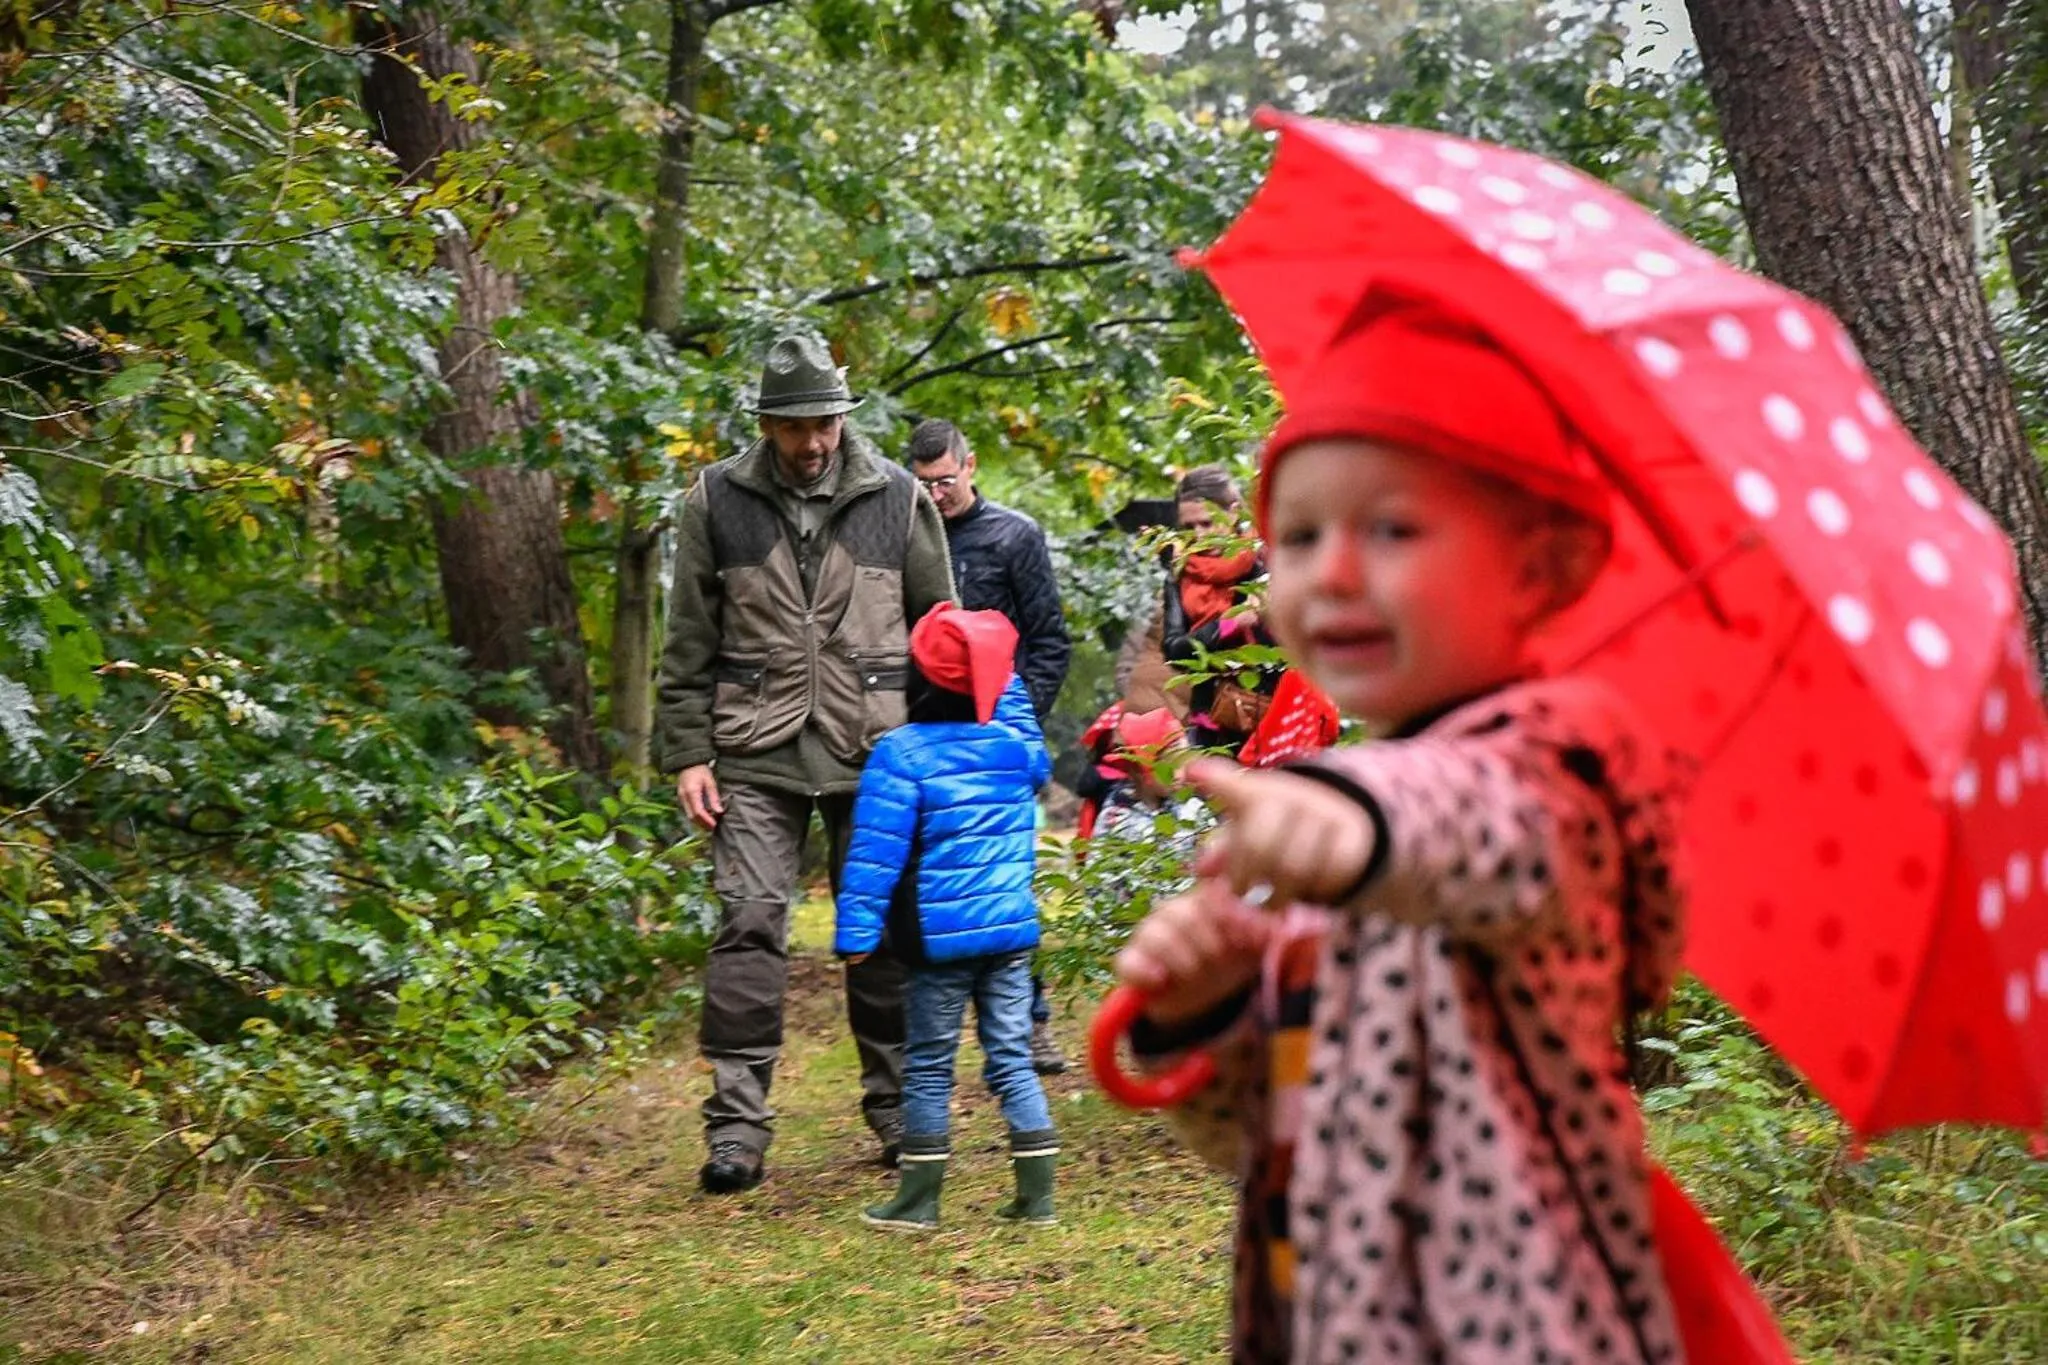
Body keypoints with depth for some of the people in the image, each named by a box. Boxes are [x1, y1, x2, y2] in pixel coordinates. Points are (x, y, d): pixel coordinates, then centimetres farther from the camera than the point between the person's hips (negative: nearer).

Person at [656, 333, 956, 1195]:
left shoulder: (897, 499, 4)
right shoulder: (717, 502, 3)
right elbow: (689, 646, 6)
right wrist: (688, 754, 0)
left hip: (875, 751, 1)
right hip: (756, 755, -1)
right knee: (749, 922, -8)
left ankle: (899, 1109, 21)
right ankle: (737, 1125, -5)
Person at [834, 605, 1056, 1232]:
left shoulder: (901, 753, -10)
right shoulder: (1018, 746, 5)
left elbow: (877, 850, -14)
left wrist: (857, 930, -13)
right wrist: (1000, 677, 37)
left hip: (939, 938, -4)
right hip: (1012, 930, 4)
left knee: (928, 1066, 6)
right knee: (1012, 1058, 9)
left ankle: (919, 1199, 11)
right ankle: (1037, 1195, 8)